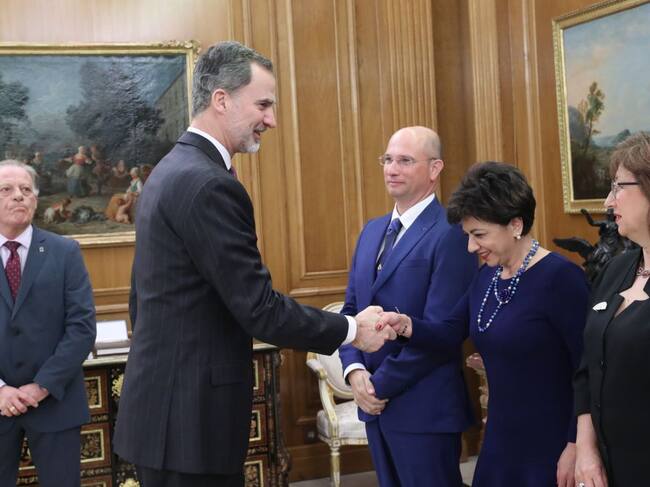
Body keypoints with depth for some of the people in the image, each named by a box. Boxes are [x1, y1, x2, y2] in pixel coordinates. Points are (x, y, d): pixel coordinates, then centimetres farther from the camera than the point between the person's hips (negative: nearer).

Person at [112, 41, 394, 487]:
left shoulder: (172, 170, 12)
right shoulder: (208, 184, -20)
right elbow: (260, 310, -21)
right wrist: (352, 330, -9)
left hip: (162, 406, 10)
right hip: (190, 418, -10)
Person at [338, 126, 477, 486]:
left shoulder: (450, 234, -15)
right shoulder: (372, 231, 12)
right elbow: (351, 309, 12)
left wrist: (382, 384, -14)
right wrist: (355, 371, -5)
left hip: (423, 406, -7)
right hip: (374, 401, 7)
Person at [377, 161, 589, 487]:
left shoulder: (559, 277, -17)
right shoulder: (488, 276, 7)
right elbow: (450, 333, 10)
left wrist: (576, 446, -17)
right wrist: (406, 325, -10)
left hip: (551, 448, -7)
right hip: (500, 440, 7)